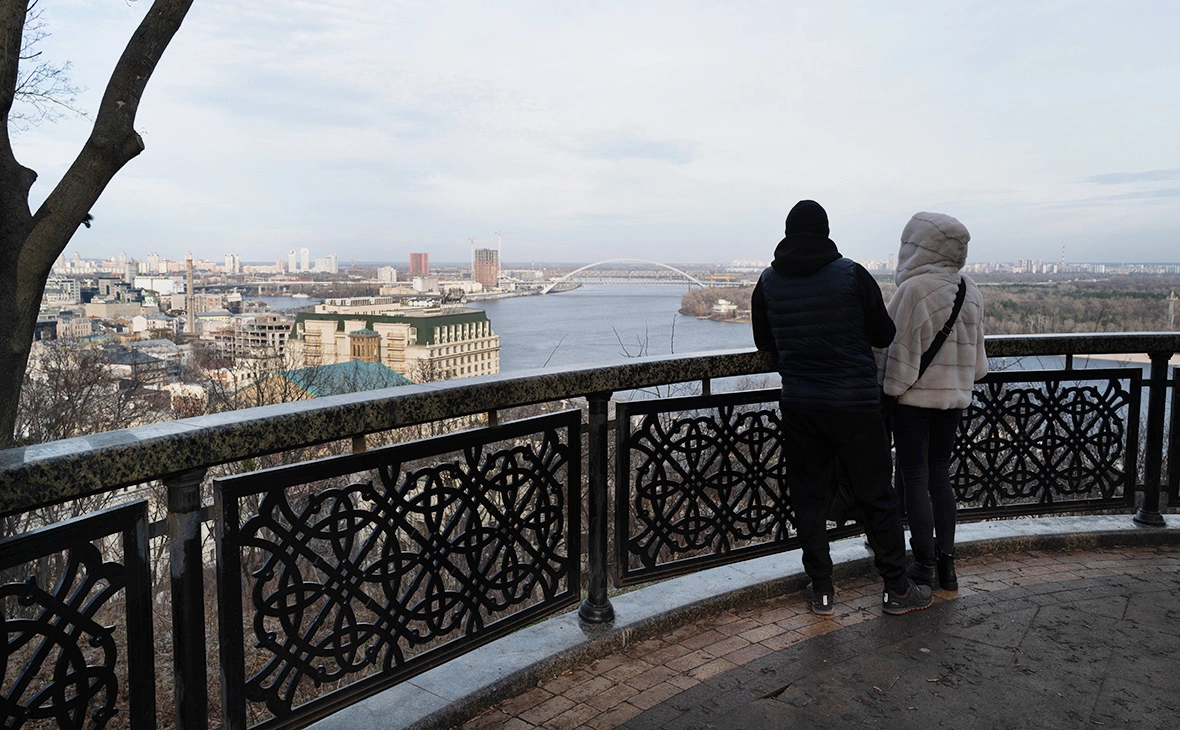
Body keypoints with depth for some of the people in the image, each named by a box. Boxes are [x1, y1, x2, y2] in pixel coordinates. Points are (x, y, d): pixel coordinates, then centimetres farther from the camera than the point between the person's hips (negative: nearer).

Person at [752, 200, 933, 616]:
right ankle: (897, 589, 20)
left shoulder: (768, 282, 0)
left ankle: (821, 590, 18)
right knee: (876, 495, 9)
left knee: (808, 496, 12)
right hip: (856, 403, -2)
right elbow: (884, 335, -2)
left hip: (798, 406, 3)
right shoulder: (852, 274, -9)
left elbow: (764, 343, 11)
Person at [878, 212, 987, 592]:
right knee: (940, 475, 15)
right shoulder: (970, 290, 4)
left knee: (915, 479, 3)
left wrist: (891, 390, -6)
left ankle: (924, 565, 9)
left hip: (914, 397, -7)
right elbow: (977, 351, 12)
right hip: (953, 395, 7)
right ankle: (946, 563, 19)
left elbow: (898, 349, -15)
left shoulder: (914, 289, -19)